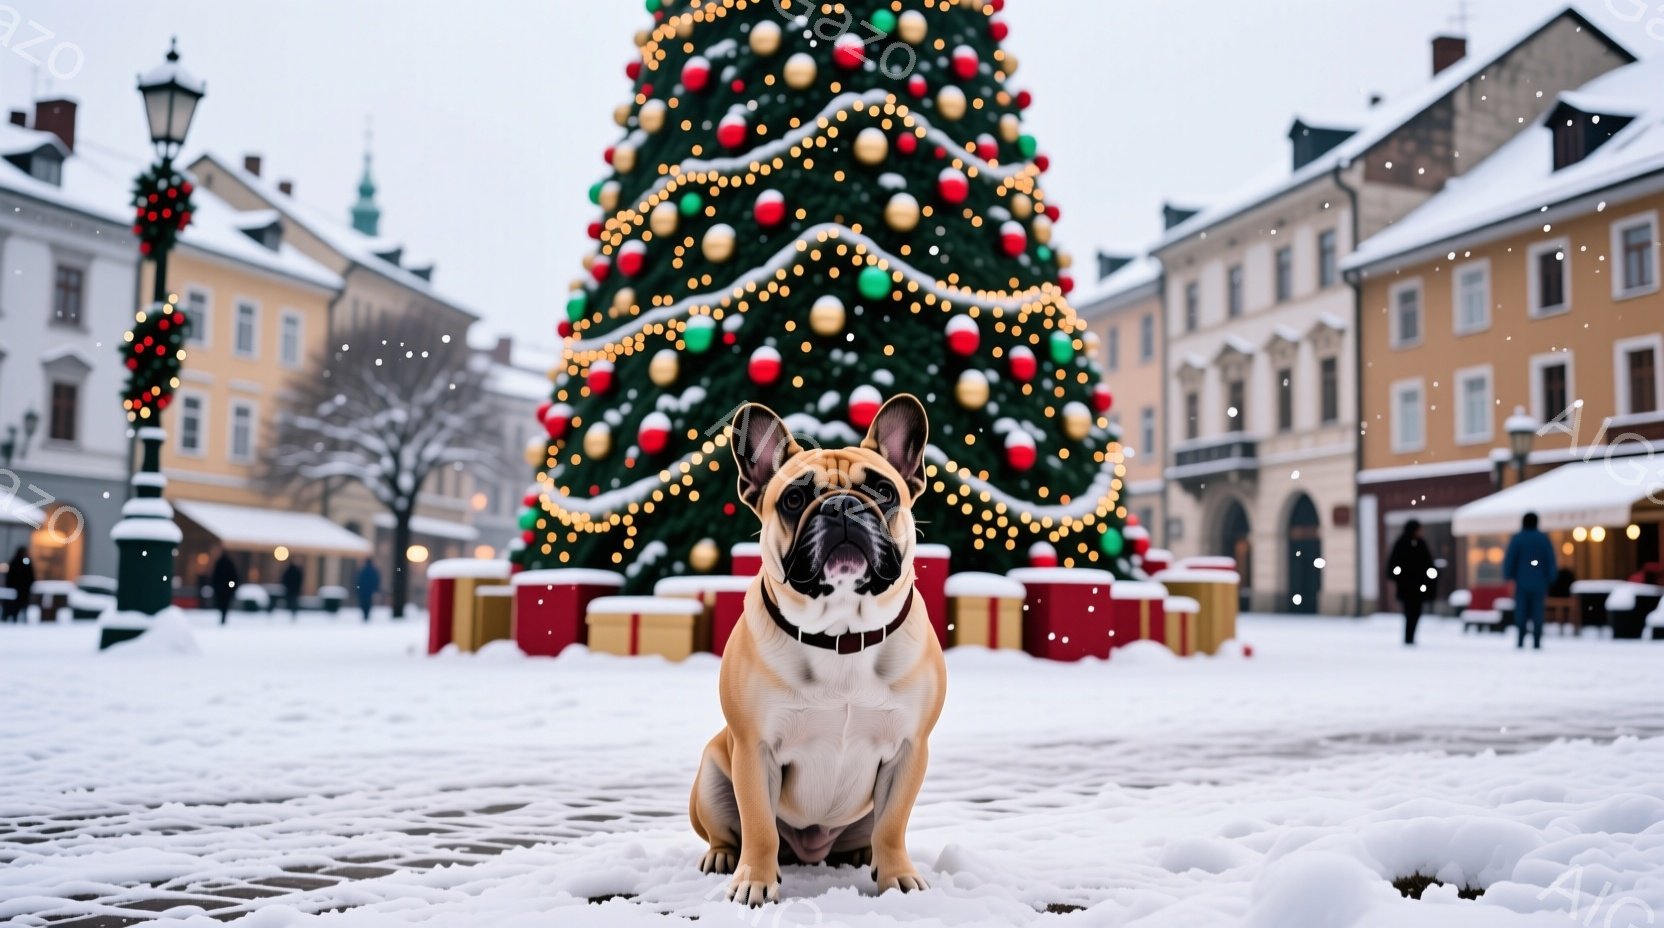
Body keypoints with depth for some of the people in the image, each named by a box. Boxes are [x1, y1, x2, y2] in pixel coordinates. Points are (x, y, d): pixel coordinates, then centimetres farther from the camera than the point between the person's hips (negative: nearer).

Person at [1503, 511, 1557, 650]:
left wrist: (1508, 576, 6)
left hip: (1522, 581, -1)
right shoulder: (1544, 539, 3)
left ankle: (1520, 641, -5)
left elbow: (1510, 559, -4)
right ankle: (1536, 642, -3)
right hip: (1539, 582, 1)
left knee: (1521, 611, 2)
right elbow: (1551, 561, 3)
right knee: (1537, 612, 2)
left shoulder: (1517, 539, -3)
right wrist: (1551, 579, 9)